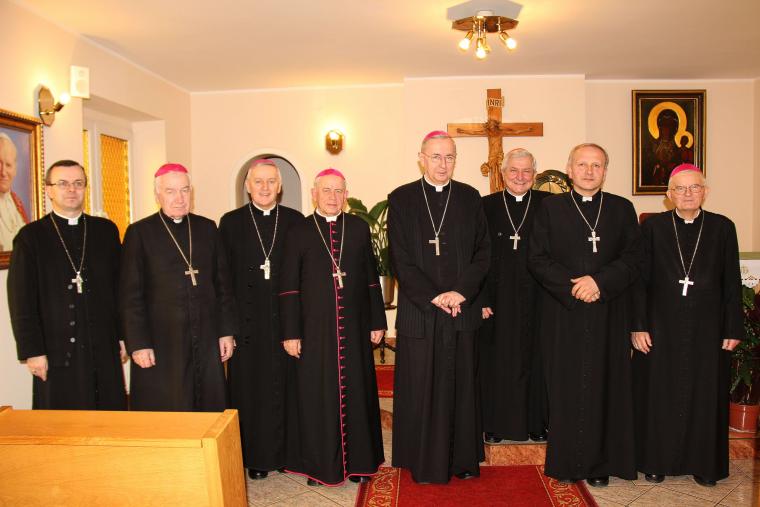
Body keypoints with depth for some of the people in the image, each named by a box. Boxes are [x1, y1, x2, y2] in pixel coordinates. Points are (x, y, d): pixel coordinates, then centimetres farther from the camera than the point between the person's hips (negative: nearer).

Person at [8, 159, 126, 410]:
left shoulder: (106, 230, 8)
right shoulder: (31, 236, 1)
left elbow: (120, 287, 9)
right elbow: (21, 301, -2)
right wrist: (32, 351, -6)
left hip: (105, 349, 3)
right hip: (57, 353, -2)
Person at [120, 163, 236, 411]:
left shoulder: (207, 228, 8)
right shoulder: (139, 232, -1)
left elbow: (223, 284, 10)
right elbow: (130, 295, -3)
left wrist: (226, 331, 7)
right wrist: (138, 344, -7)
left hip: (207, 343, 3)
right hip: (160, 344, -3)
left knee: (210, 410, 9)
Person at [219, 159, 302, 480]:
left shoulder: (295, 221, 5)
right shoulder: (231, 222, 3)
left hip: (286, 319, 1)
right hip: (247, 321, 0)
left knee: (285, 387, 8)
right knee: (250, 389, 7)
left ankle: (286, 450, 24)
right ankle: (255, 455, 22)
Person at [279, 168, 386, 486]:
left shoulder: (359, 228, 5)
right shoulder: (299, 232, 0)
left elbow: (371, 278, 7)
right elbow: (289, 286, -1)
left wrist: (377, 322, 5)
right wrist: (290, 333, -5)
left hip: (354, 328, 2)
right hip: (314, 329, -1)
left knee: (356, 392, 9)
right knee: (315, 395, 6)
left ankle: (358, 460, 24)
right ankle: (319, 463, 22)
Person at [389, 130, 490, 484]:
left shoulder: (470, 198, 7)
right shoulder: (401, 199, 1)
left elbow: (483, 252, 4)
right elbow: (400, 259, -4)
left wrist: (461, 292, -9)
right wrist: (433, 297, -11)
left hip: (462, 308, 2)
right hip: (419, 310, -2)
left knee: (462, 385, 9)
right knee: (421, 388, 4)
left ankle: (464, 459, 23)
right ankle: (425, 464, 18)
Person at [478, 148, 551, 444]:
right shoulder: (486, 206, 2)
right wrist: (481, 299, -7)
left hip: (535, 297, 1)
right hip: (497, 299, 0)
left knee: (534, 360, 9)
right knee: (496, 361, 7)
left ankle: (536, 424, 24)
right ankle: (496, 425, 21)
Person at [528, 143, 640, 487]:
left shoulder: (622, 209, 9)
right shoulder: (550, 208, 5)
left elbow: (632, 260, 2)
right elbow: (537, 258, -1)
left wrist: (599, 282, -14)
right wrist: (572, 286, -13)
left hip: (608, 314, 1)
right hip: (562, 314, -1)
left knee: (604, 386, 5)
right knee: (565, 387, 3)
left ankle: (600, 463, 17)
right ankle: (566, 462, 15)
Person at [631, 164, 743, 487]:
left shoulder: (723, 228, 2)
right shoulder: (652, 227, 0)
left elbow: (732, 283, 3)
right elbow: (640, 280, -2)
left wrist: (733, 329, 0)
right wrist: (638, 326, -7)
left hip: (706, 328, 1)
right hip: (661, 327, -1)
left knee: (704, 396, 10)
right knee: (659, 394, 8)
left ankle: (704, 463, 26)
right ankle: (657, 460, 23)